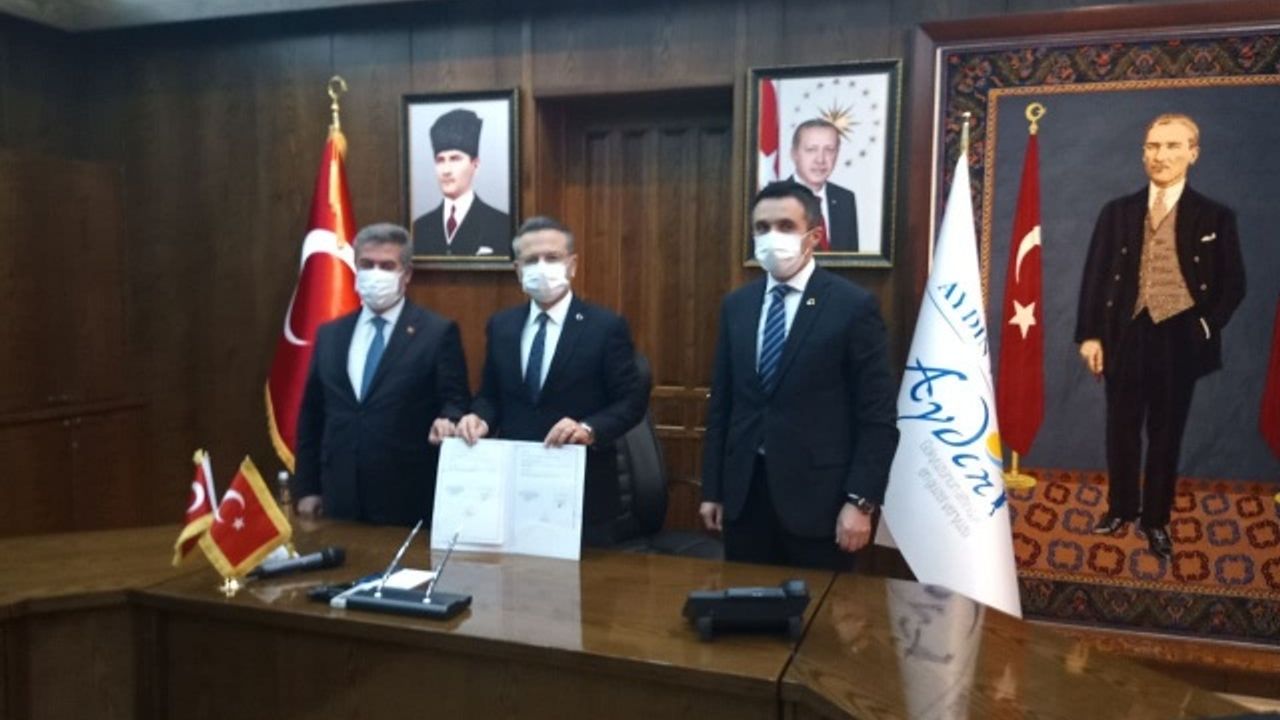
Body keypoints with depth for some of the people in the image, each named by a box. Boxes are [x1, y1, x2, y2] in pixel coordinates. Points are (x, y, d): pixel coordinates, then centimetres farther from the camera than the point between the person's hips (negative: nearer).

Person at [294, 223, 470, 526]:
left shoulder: (438, 332, -3)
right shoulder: (329, 334, 11)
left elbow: (456, 400, -4)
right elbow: (311, 413, 13)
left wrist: (447, 422, -27)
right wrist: (307, 488, 10)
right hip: (340, 497, 4)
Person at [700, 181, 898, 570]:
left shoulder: (853, 305, -7)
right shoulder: (736, 305, 8)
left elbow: (877, 416, -8)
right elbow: (721, 403, 11)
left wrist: (860, 501, -13)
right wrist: (712, 489, 9)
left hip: (816, 497, -4)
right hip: (744, 493, 4)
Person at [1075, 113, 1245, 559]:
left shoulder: (1215, 217, 2)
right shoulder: (1117, 212, 6)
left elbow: (1232, 284, 4)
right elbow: (1094, 276, 3)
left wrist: (1207, 328, -7)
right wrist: (1090, 334, -4)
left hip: (1178, 341, -1)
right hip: (1125, 337, 1)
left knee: (1166, 435, 8)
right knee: (1121, 431, 10)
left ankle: (1156, 520, 21)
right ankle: (1121, 509, 26)